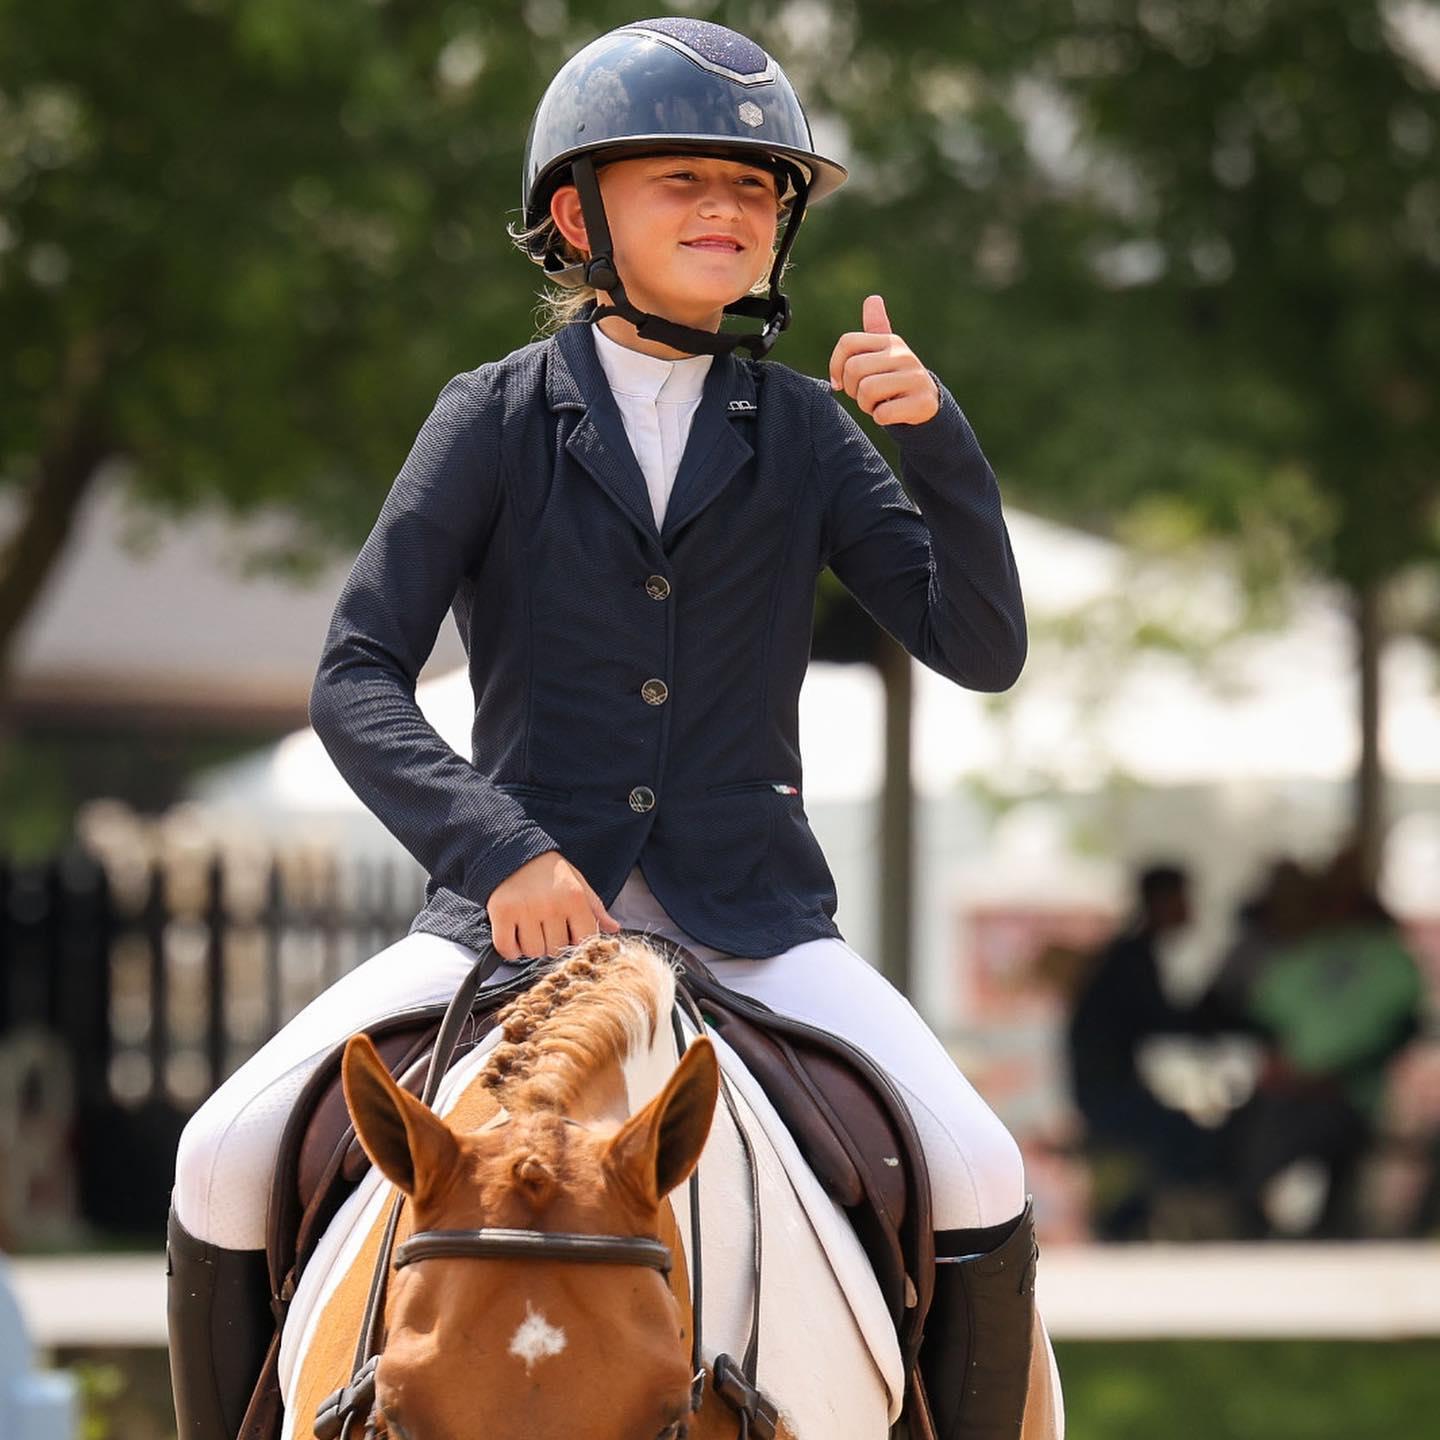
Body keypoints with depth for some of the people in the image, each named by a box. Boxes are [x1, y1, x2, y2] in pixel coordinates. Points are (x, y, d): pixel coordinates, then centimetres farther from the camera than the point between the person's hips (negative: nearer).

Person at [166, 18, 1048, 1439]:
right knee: (227, 1161, -16)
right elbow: (355, 680, -5)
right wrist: (493, 850, -22)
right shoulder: (497, 420, 2)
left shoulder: (802, 432, 7)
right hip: (515, 900, -1)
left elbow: (981, 649, 2)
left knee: (977, 1184, -21)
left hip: (749, 918, 1)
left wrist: (935, 433, -14)